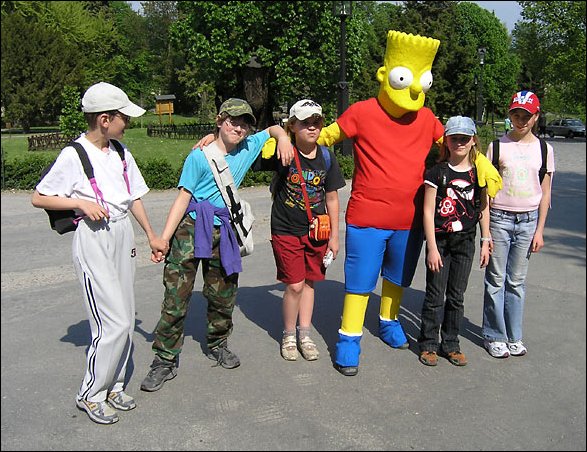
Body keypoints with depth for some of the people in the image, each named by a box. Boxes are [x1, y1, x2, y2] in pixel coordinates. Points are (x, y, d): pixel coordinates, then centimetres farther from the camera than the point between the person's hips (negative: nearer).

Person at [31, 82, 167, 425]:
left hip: (123, 235, 7)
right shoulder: (73, 156, -10)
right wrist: (81, 203, -17)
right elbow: (39, 198, -5)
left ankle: (114, 385, 27)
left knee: (125, 319, 10)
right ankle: (91, 394, 10)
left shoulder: (121, 153, 9)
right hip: (93, 240, -7)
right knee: (115, 323, -9)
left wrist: (151, 236, 17)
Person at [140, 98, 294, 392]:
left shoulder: (248, 148, 9)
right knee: (176, 296, -5)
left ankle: (217, 344, 35)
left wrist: (283, 139, 1)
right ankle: (165, 360, 6)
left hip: (222, 230, 5)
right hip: (190, 227, -4)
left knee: (223, 294, 11)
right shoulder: (200, 156, -5)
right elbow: (183, 198, -7)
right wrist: (163, 238, -11)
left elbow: (273, 128, 25)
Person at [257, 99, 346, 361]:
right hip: (286, 230, -3)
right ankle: (288, 336, 18)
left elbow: (331, 198, 6)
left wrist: (334, 236, 7)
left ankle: (304, 334, 26)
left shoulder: (326, 157, -1)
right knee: (294, 285, -4)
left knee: (309, 281, 11)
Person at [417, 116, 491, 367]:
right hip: (440, 240, -3)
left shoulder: (479, 172, 3)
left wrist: (485, 242, 5)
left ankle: (450, 344, 24)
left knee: (456, 296, 11)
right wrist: (432, 247, -12)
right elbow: (428, 211, -9)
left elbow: (484, 208, 9)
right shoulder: (437, 172, -7)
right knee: (435, 295, 3)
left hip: (465, 242, 3)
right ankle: (428, 344, 17)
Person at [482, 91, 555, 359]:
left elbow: (545, 193, 9)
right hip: (499, 218, -2)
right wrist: (486, 229, -5)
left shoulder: (544, 149, 6)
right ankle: (494, 336, 15)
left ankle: (514, 336, 21)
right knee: (496, 280, 2)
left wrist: (539, 230, 3)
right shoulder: (497, 145, -1)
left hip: (528, 220, 2)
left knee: (517, 281, 8)